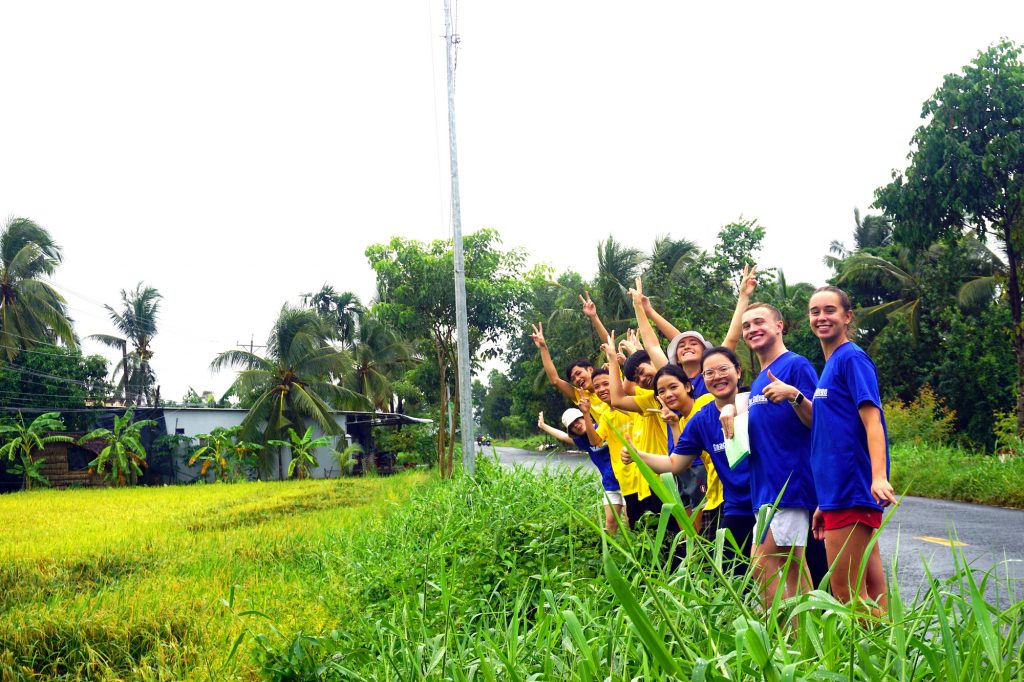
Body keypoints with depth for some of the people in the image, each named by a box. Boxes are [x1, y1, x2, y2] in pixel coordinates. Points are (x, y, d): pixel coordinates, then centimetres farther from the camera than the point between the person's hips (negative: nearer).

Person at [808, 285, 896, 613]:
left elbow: (872, 419, -17)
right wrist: (824, 504, 22)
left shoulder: (852, 358, -7)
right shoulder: (829, 366, 19)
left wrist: (878, 476, -31)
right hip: (837, 493, 9)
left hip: (852, 490, -9)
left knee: (846, 591, -7)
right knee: (871, 588, 10)